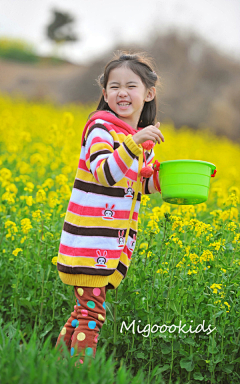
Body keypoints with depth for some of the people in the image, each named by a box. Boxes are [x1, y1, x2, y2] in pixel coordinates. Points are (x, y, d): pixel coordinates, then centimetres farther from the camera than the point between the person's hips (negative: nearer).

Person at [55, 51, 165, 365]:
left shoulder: (145, 139, 11)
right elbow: (105, 174, -24)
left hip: (118, 241, 7)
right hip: (90, 240, -7)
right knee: (92, 312, -6)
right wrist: (135, 142, -36)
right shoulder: (101, 127, -11)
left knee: (87, 307, 14)